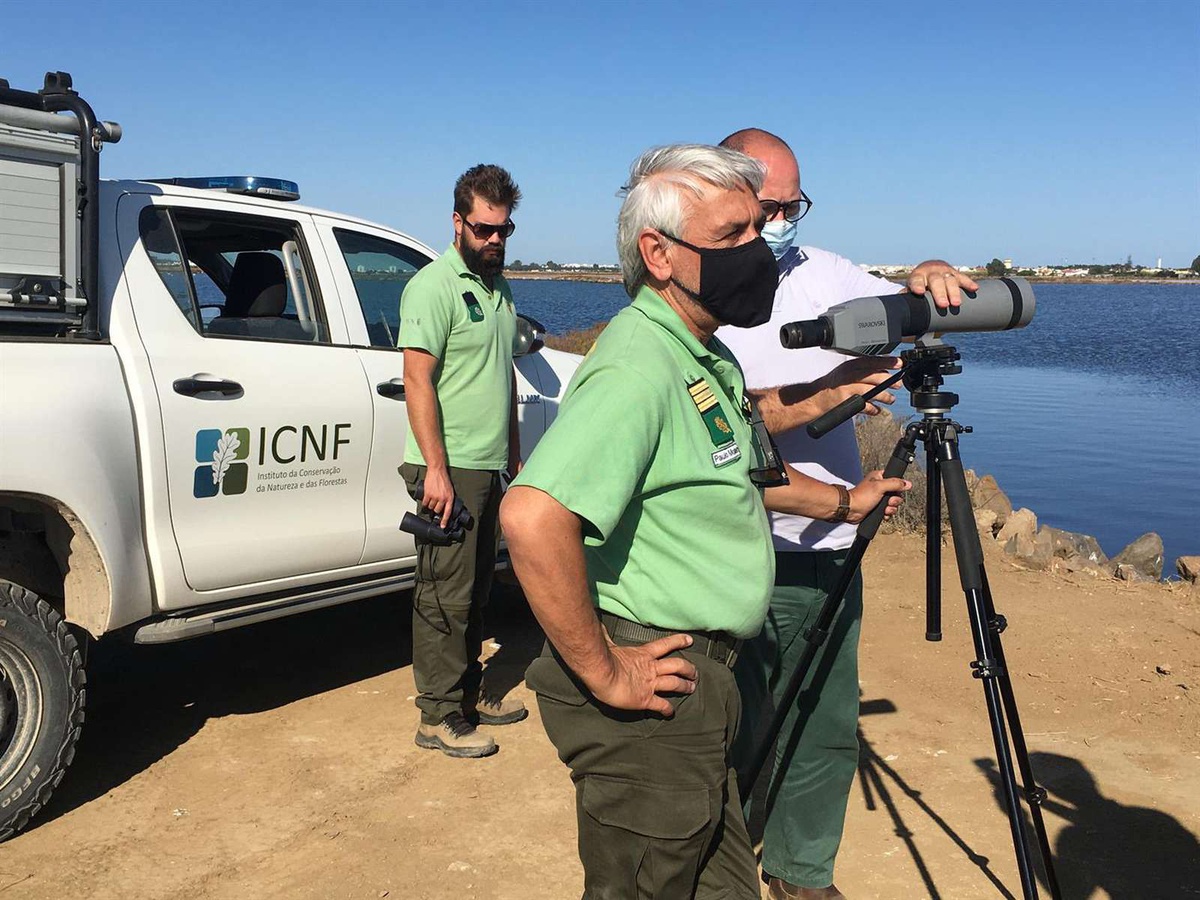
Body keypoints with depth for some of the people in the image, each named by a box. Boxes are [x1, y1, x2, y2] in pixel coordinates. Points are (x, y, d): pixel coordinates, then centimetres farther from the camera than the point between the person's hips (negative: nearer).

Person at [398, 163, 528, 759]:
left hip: (490, 468, 8)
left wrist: (515, 454, 21)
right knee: (446, 597, -3)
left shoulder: (498, 287, 16)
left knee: (476, 591, 16)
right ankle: (440, 716, 5)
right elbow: (418, 380, -17)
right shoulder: (433, 286, -10)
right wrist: (436, 468, -22)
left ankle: (469, 692, 28)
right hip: (450, 469, -8)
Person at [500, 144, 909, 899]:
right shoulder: (638, 364, -23)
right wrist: (602, 674, -28)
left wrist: (842, 502, 29)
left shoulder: (709, 358, 11)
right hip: (652, 694, -10)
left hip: (698, 683, 10)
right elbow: (532, 517, -36)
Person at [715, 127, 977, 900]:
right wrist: (821, 398, -27)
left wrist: (929, 278, -13)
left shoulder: (823, 272, 9)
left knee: (827, 726, 13)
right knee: (735, 732, 6)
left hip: (827, 546, 5)